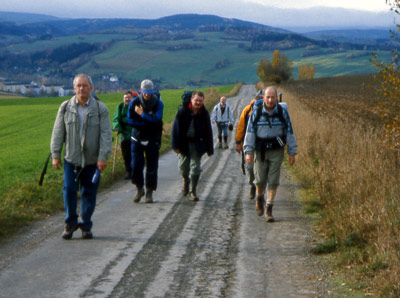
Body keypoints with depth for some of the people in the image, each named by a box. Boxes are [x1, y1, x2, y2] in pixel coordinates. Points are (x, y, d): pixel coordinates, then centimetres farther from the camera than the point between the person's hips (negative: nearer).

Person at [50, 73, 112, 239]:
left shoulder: (100, 109, -1)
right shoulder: (66, 107, 3)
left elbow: (106, 134, -4)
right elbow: (58, 132, 6)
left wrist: (103, 157, -11)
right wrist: (55, 154, 1)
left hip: (92, 160, -1)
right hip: (71, 158, 1)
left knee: (89, 193, 4)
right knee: (69, 190, -4)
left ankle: (86, 226, 16)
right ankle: (70, 223, 12)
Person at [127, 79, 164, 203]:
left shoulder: (158, 103, -5)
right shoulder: (134, 102, -3)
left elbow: (157, 120, -18)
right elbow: (130, 120, -10)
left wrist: (142, 115, -15)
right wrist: (148, 122, -14)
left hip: (152, 140, -1)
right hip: (137, 138, 1)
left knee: (152, 166, 1)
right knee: (136, 165, -6)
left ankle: (149, 192, 13)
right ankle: (139, 188, 15)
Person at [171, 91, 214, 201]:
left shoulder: (204, 114, -3)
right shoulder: (182, 111, -7)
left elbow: (208, 132, 2)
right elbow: (176, 128, -7)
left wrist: (209, 149, 2)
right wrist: (175, 145, -12)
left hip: (197, 144, 0)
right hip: (184, 143, 0)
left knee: (195, 167, -4)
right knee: (183, 167, 9)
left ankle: (193, 191, 7)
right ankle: (186, 180, 42)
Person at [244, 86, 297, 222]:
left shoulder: (282, 112, -1)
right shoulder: (256, 112, -3)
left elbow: (289, 132, 4)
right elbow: (250, 132, -1)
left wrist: (292, 153, 2)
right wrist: (248, 151, -8)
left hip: (276, 151, 0)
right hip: (260, 151, 0)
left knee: (273, 181, -4)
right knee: (260, 179, 1)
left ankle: (269, 210, 4)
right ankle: (259, 198, 34)